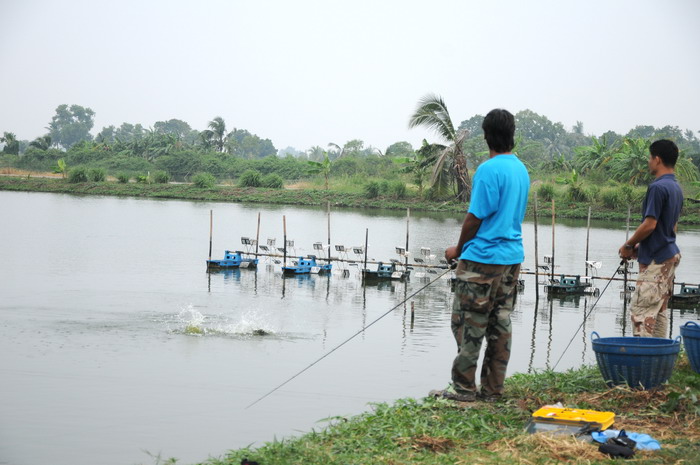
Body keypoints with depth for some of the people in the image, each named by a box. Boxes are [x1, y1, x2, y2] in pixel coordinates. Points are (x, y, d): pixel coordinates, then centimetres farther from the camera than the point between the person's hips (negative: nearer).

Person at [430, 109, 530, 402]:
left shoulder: (489, 169, -15)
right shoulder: (521, 169, 11)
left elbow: (476, 216, -15)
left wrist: (459, 249, 1)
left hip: (483, 257, -8)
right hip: (512, 257, 8)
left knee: (468, 324, 0)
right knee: (500, 324, 10)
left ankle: (463, 389, 4)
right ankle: (492, 390, 15)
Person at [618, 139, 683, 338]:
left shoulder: (658, 187, -17)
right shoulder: (676, 188, 14)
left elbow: (649, 224, -21)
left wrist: (628, 245, -6)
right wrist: (639, 247, 16)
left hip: (656, 260, -10)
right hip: (670, 254, 10)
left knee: (641, 310, -8)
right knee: (660, 309, 13)